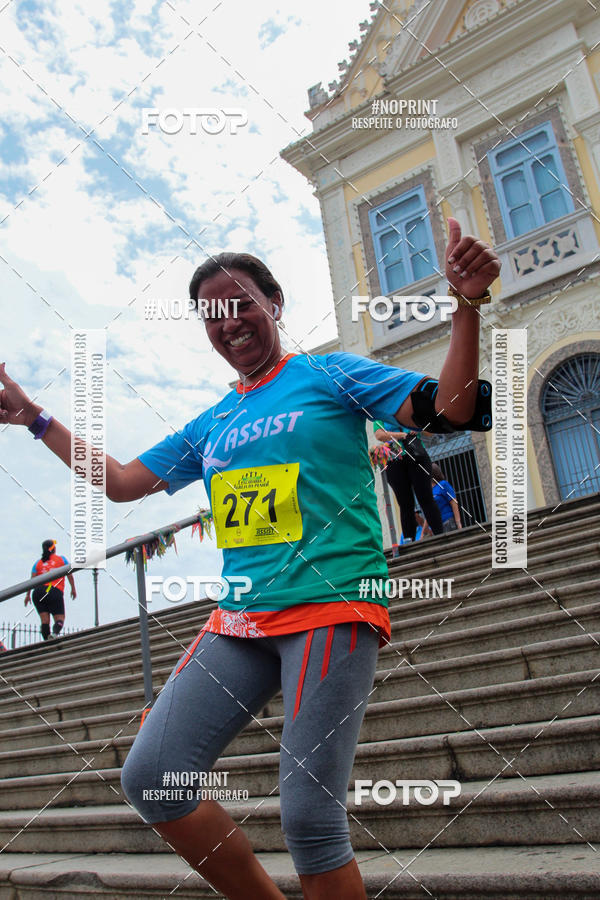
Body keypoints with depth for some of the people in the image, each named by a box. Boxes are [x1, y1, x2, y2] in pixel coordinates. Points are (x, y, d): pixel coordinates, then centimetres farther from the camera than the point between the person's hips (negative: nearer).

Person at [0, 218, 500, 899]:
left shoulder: (330, 374, 5)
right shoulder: (210, 426, 19)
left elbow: (449, 410, -3)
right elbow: (121, 482, 24)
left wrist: (468, 305, -17)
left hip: (332, 608, -6)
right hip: (239, 619, 6)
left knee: (308, 814, -11)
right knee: (149, 779, -1)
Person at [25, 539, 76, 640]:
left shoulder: (38, 563, 17)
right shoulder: (62, 559, 14)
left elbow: (32, 580, 7)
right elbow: (69, 574, 8)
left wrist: (28, 595, 6)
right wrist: (73, 589, 12)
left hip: (38, 591, 3)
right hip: (55, 592, -3)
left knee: (44, 620, 3)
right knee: (60, 618, 0)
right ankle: (55, 633, -29)